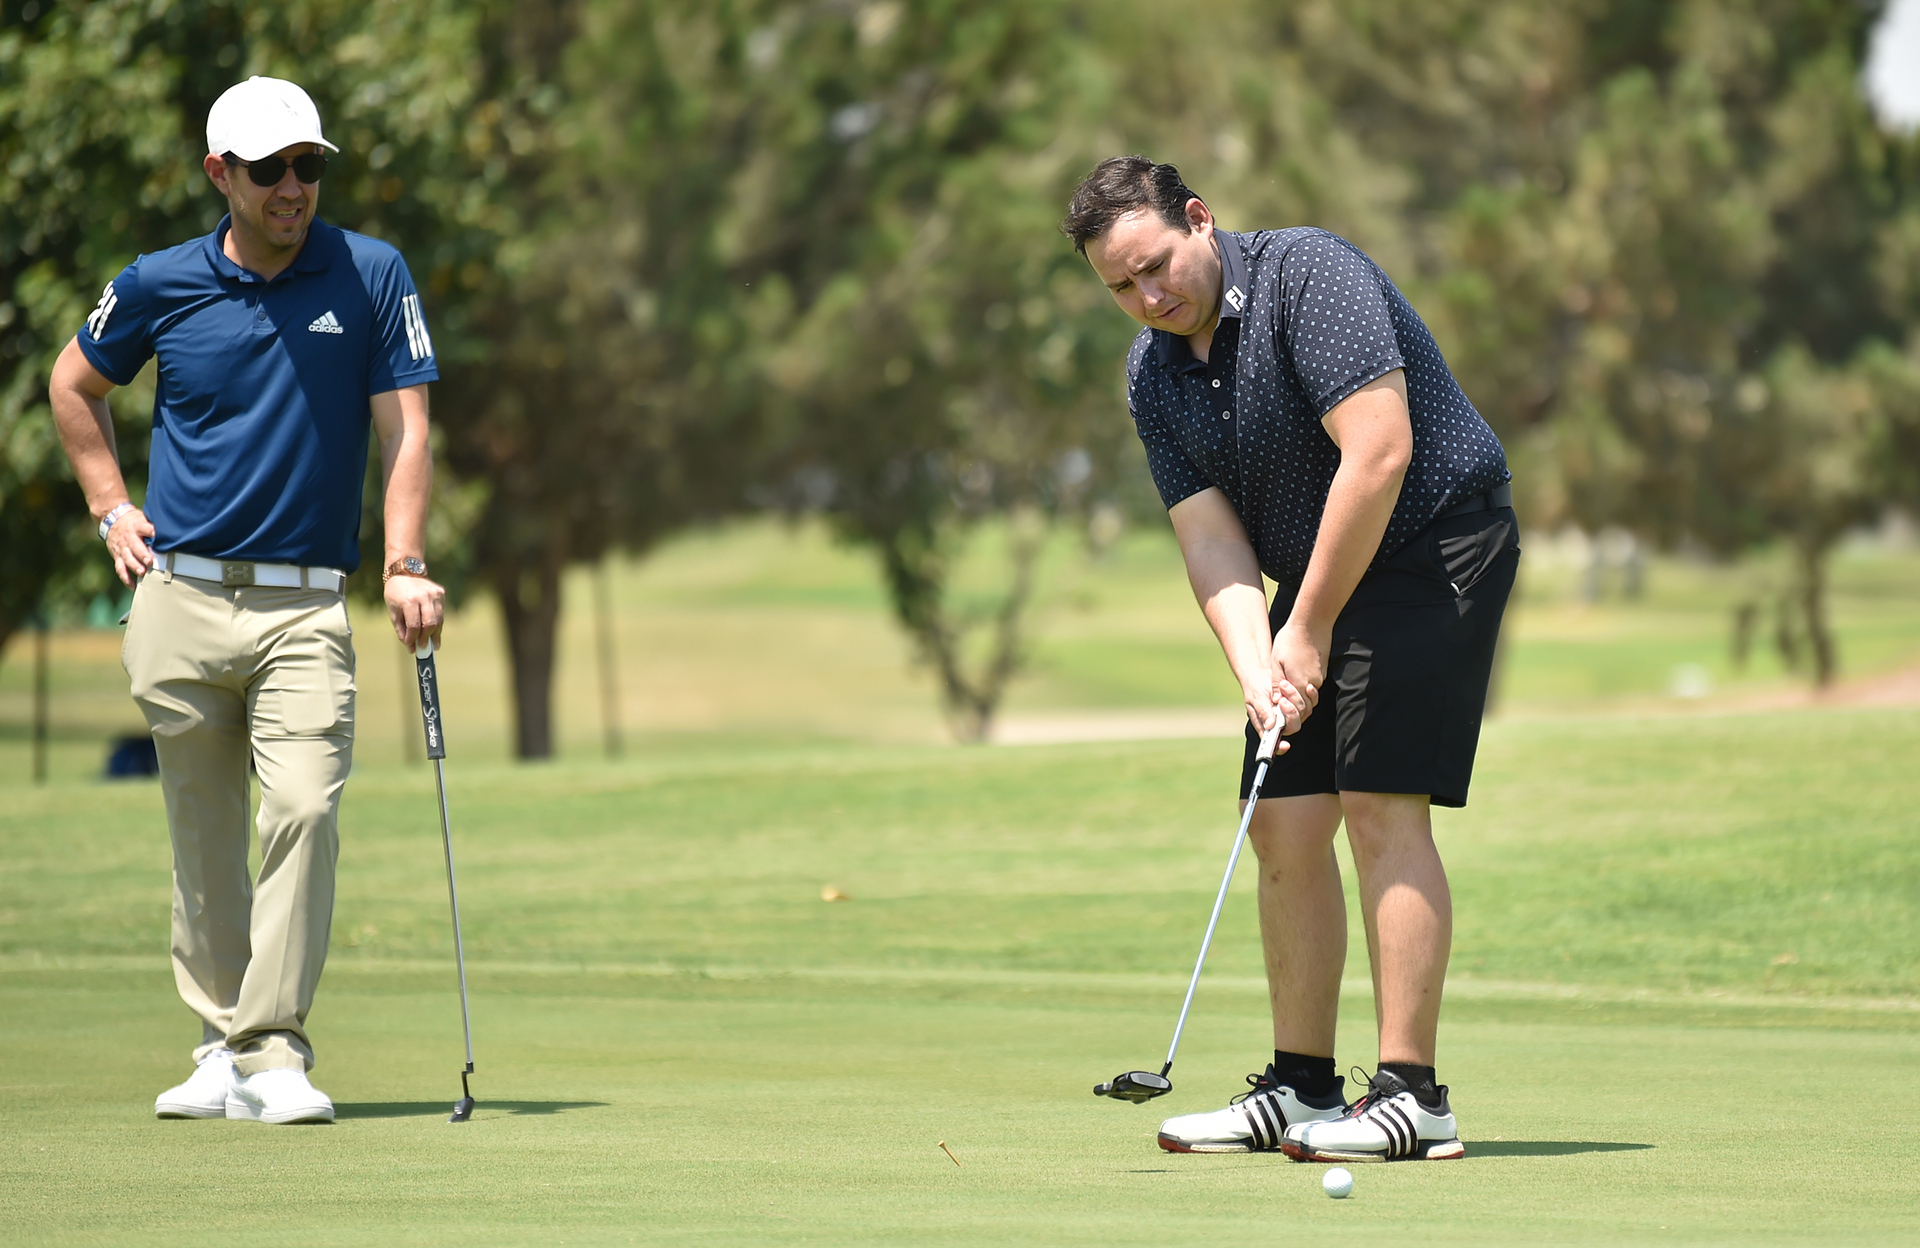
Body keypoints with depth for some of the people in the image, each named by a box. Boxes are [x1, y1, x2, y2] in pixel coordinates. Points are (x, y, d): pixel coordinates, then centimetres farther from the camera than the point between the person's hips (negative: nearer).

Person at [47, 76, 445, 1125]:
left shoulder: (371, 276, 0)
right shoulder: (161, 285, 3)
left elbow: (404, 429, -2)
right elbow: (74, 385, 21)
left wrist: (406, 565, -13)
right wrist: (110, 507, 11)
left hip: (303, 606, -1)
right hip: (181, 599, 2)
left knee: (305, 806, -17)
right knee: (203, 837, 7)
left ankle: (276, 1052, -15)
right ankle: (220, 1046, 18)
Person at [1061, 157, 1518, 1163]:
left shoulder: (1310, 276, -20)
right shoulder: (1153, 372, 3)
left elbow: (1379, 452, -26)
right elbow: (1209, 536, -1)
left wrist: (1309, 630, -20)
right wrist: (1257, 671, -18)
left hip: (1436, 541, -8)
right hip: (1319, 578, 8)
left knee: (1380, 805, -16)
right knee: (1283, 822, 3)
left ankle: (1412, 1097, -16)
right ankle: (1301, 1088, 12)